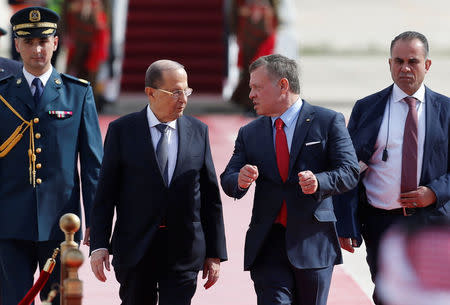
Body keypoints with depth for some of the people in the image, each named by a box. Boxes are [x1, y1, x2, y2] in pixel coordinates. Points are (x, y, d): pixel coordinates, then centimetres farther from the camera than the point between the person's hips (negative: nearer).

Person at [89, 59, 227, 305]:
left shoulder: (198, 132, 7)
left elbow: (211, 195, 9)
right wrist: (99, 246, -8)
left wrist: (215, 253, 7)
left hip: (184, 254, 1)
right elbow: (105, 193, 0)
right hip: (135, 251, -1)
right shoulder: (121, 130, 1)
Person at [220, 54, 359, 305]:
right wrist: (240, 181, -17)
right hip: (267, 244, 2)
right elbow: (228, 181, 7)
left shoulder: (328, 122, 1)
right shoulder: (249, 134, 13)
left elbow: (349, 172, -6)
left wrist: (319, 182, -26)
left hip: (314, 242, -2)